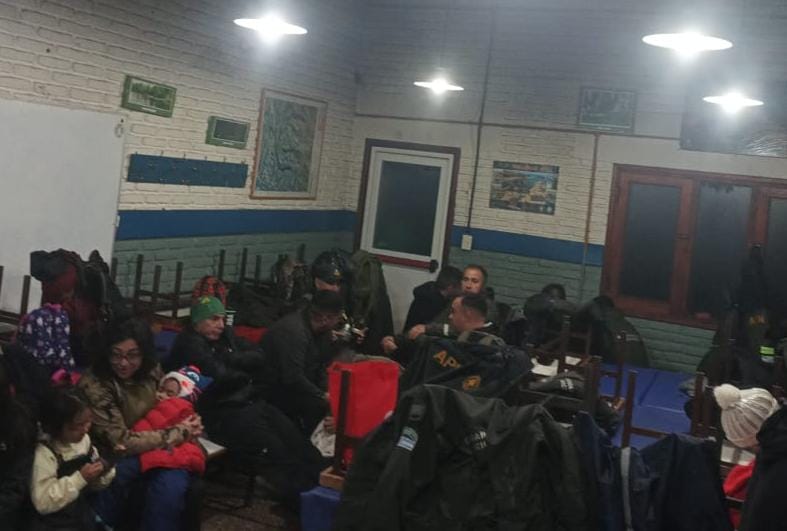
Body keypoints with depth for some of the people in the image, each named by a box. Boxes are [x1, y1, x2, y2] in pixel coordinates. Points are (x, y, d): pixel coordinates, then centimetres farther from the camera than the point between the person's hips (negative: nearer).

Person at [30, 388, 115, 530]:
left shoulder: (84, 439, 0)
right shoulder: (46, 453, -17)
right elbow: (42, 503, -23)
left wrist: (105, 471, -11)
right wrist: (80, 478, -25)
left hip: (84, 514, 6)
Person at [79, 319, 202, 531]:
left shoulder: (151, 371, -3)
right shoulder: (94, 386, -20)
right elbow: (120, 443, -22)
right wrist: (178, 433, -17)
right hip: (116, 458, -3)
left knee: (172, 483, -28)